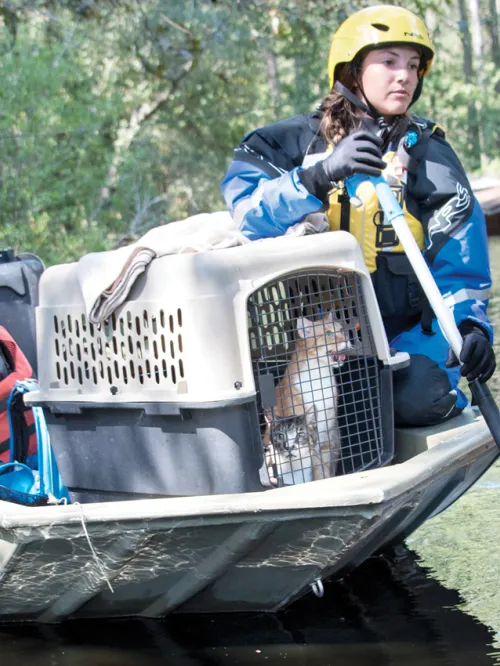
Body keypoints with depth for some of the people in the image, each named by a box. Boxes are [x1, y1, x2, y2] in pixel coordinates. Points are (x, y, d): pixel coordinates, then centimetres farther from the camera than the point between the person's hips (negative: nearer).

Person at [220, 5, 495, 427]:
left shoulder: (431, 156, 7)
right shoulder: (295, 140, 6)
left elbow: (457, 263, 2)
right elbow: (243, 210, -11)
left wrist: (469, 324, -18)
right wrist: (320, 176, -25)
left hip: (399, 333, 1)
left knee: (422, 397, -28)